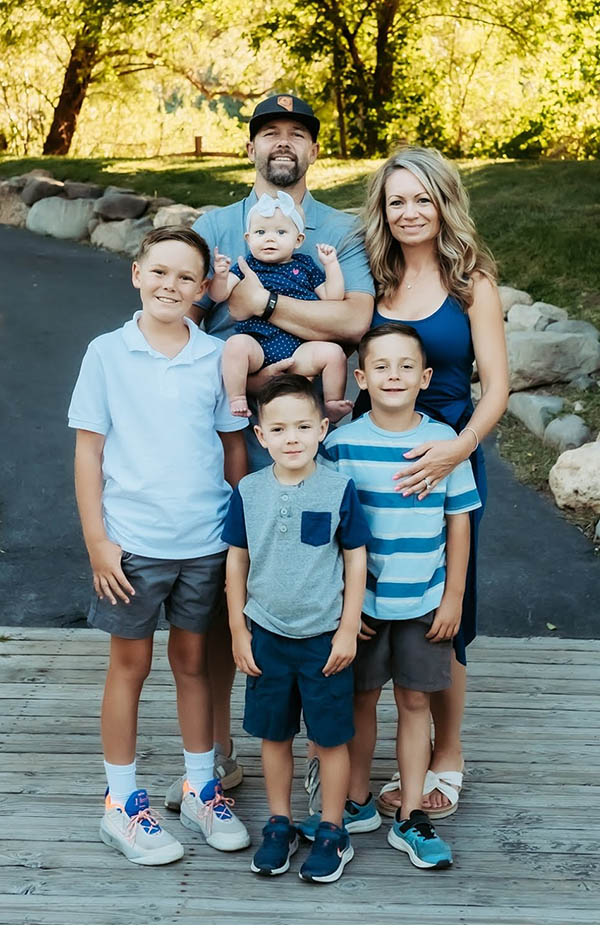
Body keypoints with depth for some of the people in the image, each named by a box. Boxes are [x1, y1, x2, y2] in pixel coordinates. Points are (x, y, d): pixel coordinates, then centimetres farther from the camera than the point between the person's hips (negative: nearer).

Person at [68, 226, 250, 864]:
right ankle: (121, 805, 23)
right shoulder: (107, 353, -4)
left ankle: (200, 789, 31)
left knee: (192, 661, 15)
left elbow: (234, 446, 7)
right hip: (131, 542, -2)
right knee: (130, 666, 10)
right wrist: (97, 541, -7)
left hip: (205, 542, 2)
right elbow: (89, 452, -3)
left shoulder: (217, 357, 0)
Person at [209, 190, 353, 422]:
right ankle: (236, 401, -19)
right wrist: (220, 276, -19)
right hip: (257, 347, -1)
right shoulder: (246, 266, 12)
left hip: (299, 350, 1)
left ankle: (332, 404, -3)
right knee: (236, 343, -32)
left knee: (333, 351, -22)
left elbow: (332, 298, 14)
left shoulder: (305, 266, 17)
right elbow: (219, 295, 2)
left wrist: (331, 264, 6)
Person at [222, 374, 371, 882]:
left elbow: (356, 559, -4)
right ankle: (280, 824, 32)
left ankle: (332, 832, 25)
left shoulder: (339, 489, -10)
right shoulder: (248, 491, -4)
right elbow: (237, 560, 4)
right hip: (266, 635, 2)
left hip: (325, 636, -2)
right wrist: (238, 630, 4)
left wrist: (349, 629, -6)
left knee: (331, 737, 9)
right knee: (274, 734, 15)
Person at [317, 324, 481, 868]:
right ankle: (358, 804, 30)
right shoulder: (342, 444, -7)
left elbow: (459, 521, 1)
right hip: (361, 600, 0)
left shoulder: (444, 442, -4)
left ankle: (411, 819, 20)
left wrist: (454, 598, 0)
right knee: (361, 700, 12)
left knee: (415, 702, 8)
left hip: (425, 601, 1)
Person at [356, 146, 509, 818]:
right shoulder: (373, 280, 7)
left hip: (444, 459, -3)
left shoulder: (470, 281, -2)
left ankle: (446, 761, 22)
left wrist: (459, 447, -24)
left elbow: (496, 385, -8)